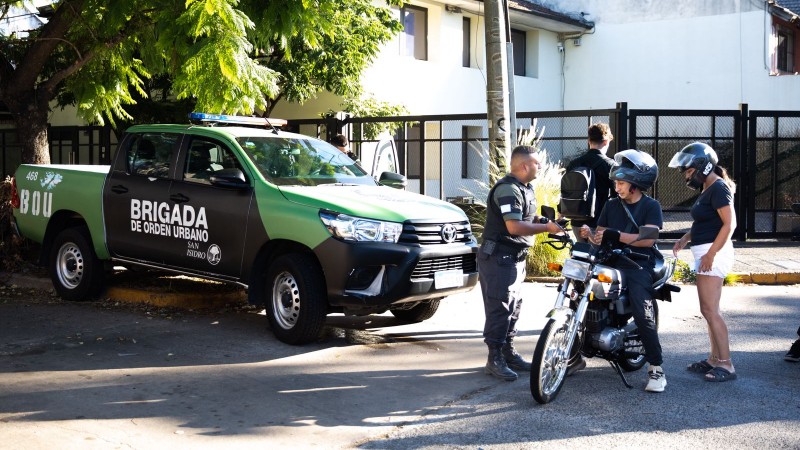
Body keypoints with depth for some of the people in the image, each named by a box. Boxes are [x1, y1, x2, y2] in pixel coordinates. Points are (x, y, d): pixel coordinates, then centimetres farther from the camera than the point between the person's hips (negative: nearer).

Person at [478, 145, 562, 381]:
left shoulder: (525, 188, 14)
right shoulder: (508, 189, -20)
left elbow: (529, 218, 23)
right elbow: (514, 226, -28)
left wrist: (547, 220, 4)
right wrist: (547, 228, -21)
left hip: (515, 258, 11)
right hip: (499, 258, -11)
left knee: (513, 307, 15)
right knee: (499, 308, -8)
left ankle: (509, 353, 24)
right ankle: (494, 359, -4)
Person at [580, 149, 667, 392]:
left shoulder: (651, 206, 1)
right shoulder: (611, 205, 16)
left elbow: (647, 239, -13)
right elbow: (600, 238, 11)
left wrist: (615, 235, -20)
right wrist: (590, 234, -12)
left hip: (639, 265, -4)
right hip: (612, 263, 4)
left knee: (643, 313, -22)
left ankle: (656, 368, -11)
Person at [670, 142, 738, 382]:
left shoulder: (718, 188, -14)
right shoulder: (707, 189, 15)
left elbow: (729, 224, -20)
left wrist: (711, 254, -23)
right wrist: (685, 238, 9)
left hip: (713, 253, -10)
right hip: (705, 252, 10)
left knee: (710, 310, -10)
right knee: (709, 310, 12)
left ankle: (726, 365, -7)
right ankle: (714, 359, 18)